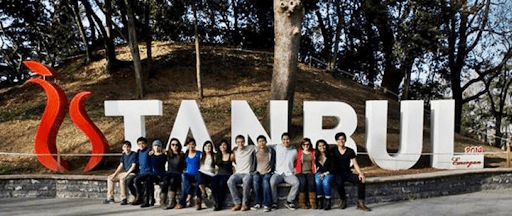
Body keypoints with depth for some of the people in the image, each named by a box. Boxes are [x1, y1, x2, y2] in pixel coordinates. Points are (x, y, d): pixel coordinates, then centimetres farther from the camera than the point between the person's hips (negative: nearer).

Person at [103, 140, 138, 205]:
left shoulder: (134, 154, -11)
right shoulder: (123, 155, 12)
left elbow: (133, 166, -16)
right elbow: (121, 165, 14)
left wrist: (126, 174, -23)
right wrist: (114, 174, 3)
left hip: (132, 173, -9)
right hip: (125, 173, 9)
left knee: (122, 179, -36)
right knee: (109, 178, 3)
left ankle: (124, 199, -29)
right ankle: (110, 198, 5)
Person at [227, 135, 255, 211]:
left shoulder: (250, 148, 7)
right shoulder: (235, 151, 17)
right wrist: (235, 170, 14)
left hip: (248, 173, -3)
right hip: (238, 173, 3)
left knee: (246, 182, -38)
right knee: (230, 182, -30)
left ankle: (245, 204, -23)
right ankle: (237, 203, -23)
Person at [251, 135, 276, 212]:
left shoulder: (271, 151, 5)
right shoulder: (255, 152, 8)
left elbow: (274, 163, 9)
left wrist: (271, 171, -2)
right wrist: (255, 171, 4)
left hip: (268, 173, -1)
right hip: (258, 172, 1)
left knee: (266, 181, -34)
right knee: (255, 181, -31)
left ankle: (267, 204, -31)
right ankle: (258, 203, -19)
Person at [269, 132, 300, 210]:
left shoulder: (294, 151, 15)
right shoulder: (276, 148, 11)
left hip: (289, 174, 1)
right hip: (278, 173, -1)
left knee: (296, 182, -29)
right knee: (272, 181, -34)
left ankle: (289, 201, -14)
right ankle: (274, 202, -19)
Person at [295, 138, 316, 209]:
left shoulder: (313, 152, 18)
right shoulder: (298, 152, 12)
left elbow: (314, 163, 19)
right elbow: (295, 163, 9)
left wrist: (314, 170, 3)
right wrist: (295, 170, -6)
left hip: (309, 172, 2)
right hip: (300, 172, -1)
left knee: (311, 182, -31)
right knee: (303, 181, -32)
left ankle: (313, 202, -27)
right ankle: (302, 203, -26)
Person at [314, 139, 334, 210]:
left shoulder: (330, 156, -2)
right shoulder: (316, 156, 6)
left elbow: (332, 168, -3)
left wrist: (325, 174, -14)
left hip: (328, 174, -2)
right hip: (319, 173, 2)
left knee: (325, 182, -35)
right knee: (317, 181, -32)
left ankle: (328, 202, -26)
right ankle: (319, 201, -24)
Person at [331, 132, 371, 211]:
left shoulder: (350, 151, 7)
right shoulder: (333, 151, 3)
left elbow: (355, 164, 2)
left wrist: (360, 173, -14)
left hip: (348, 173, 3)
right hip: (337, 173, -2)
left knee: (361, 180, -25)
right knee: (339, 183, -37)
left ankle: (360, 203, -20)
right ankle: (343, 201, -11)